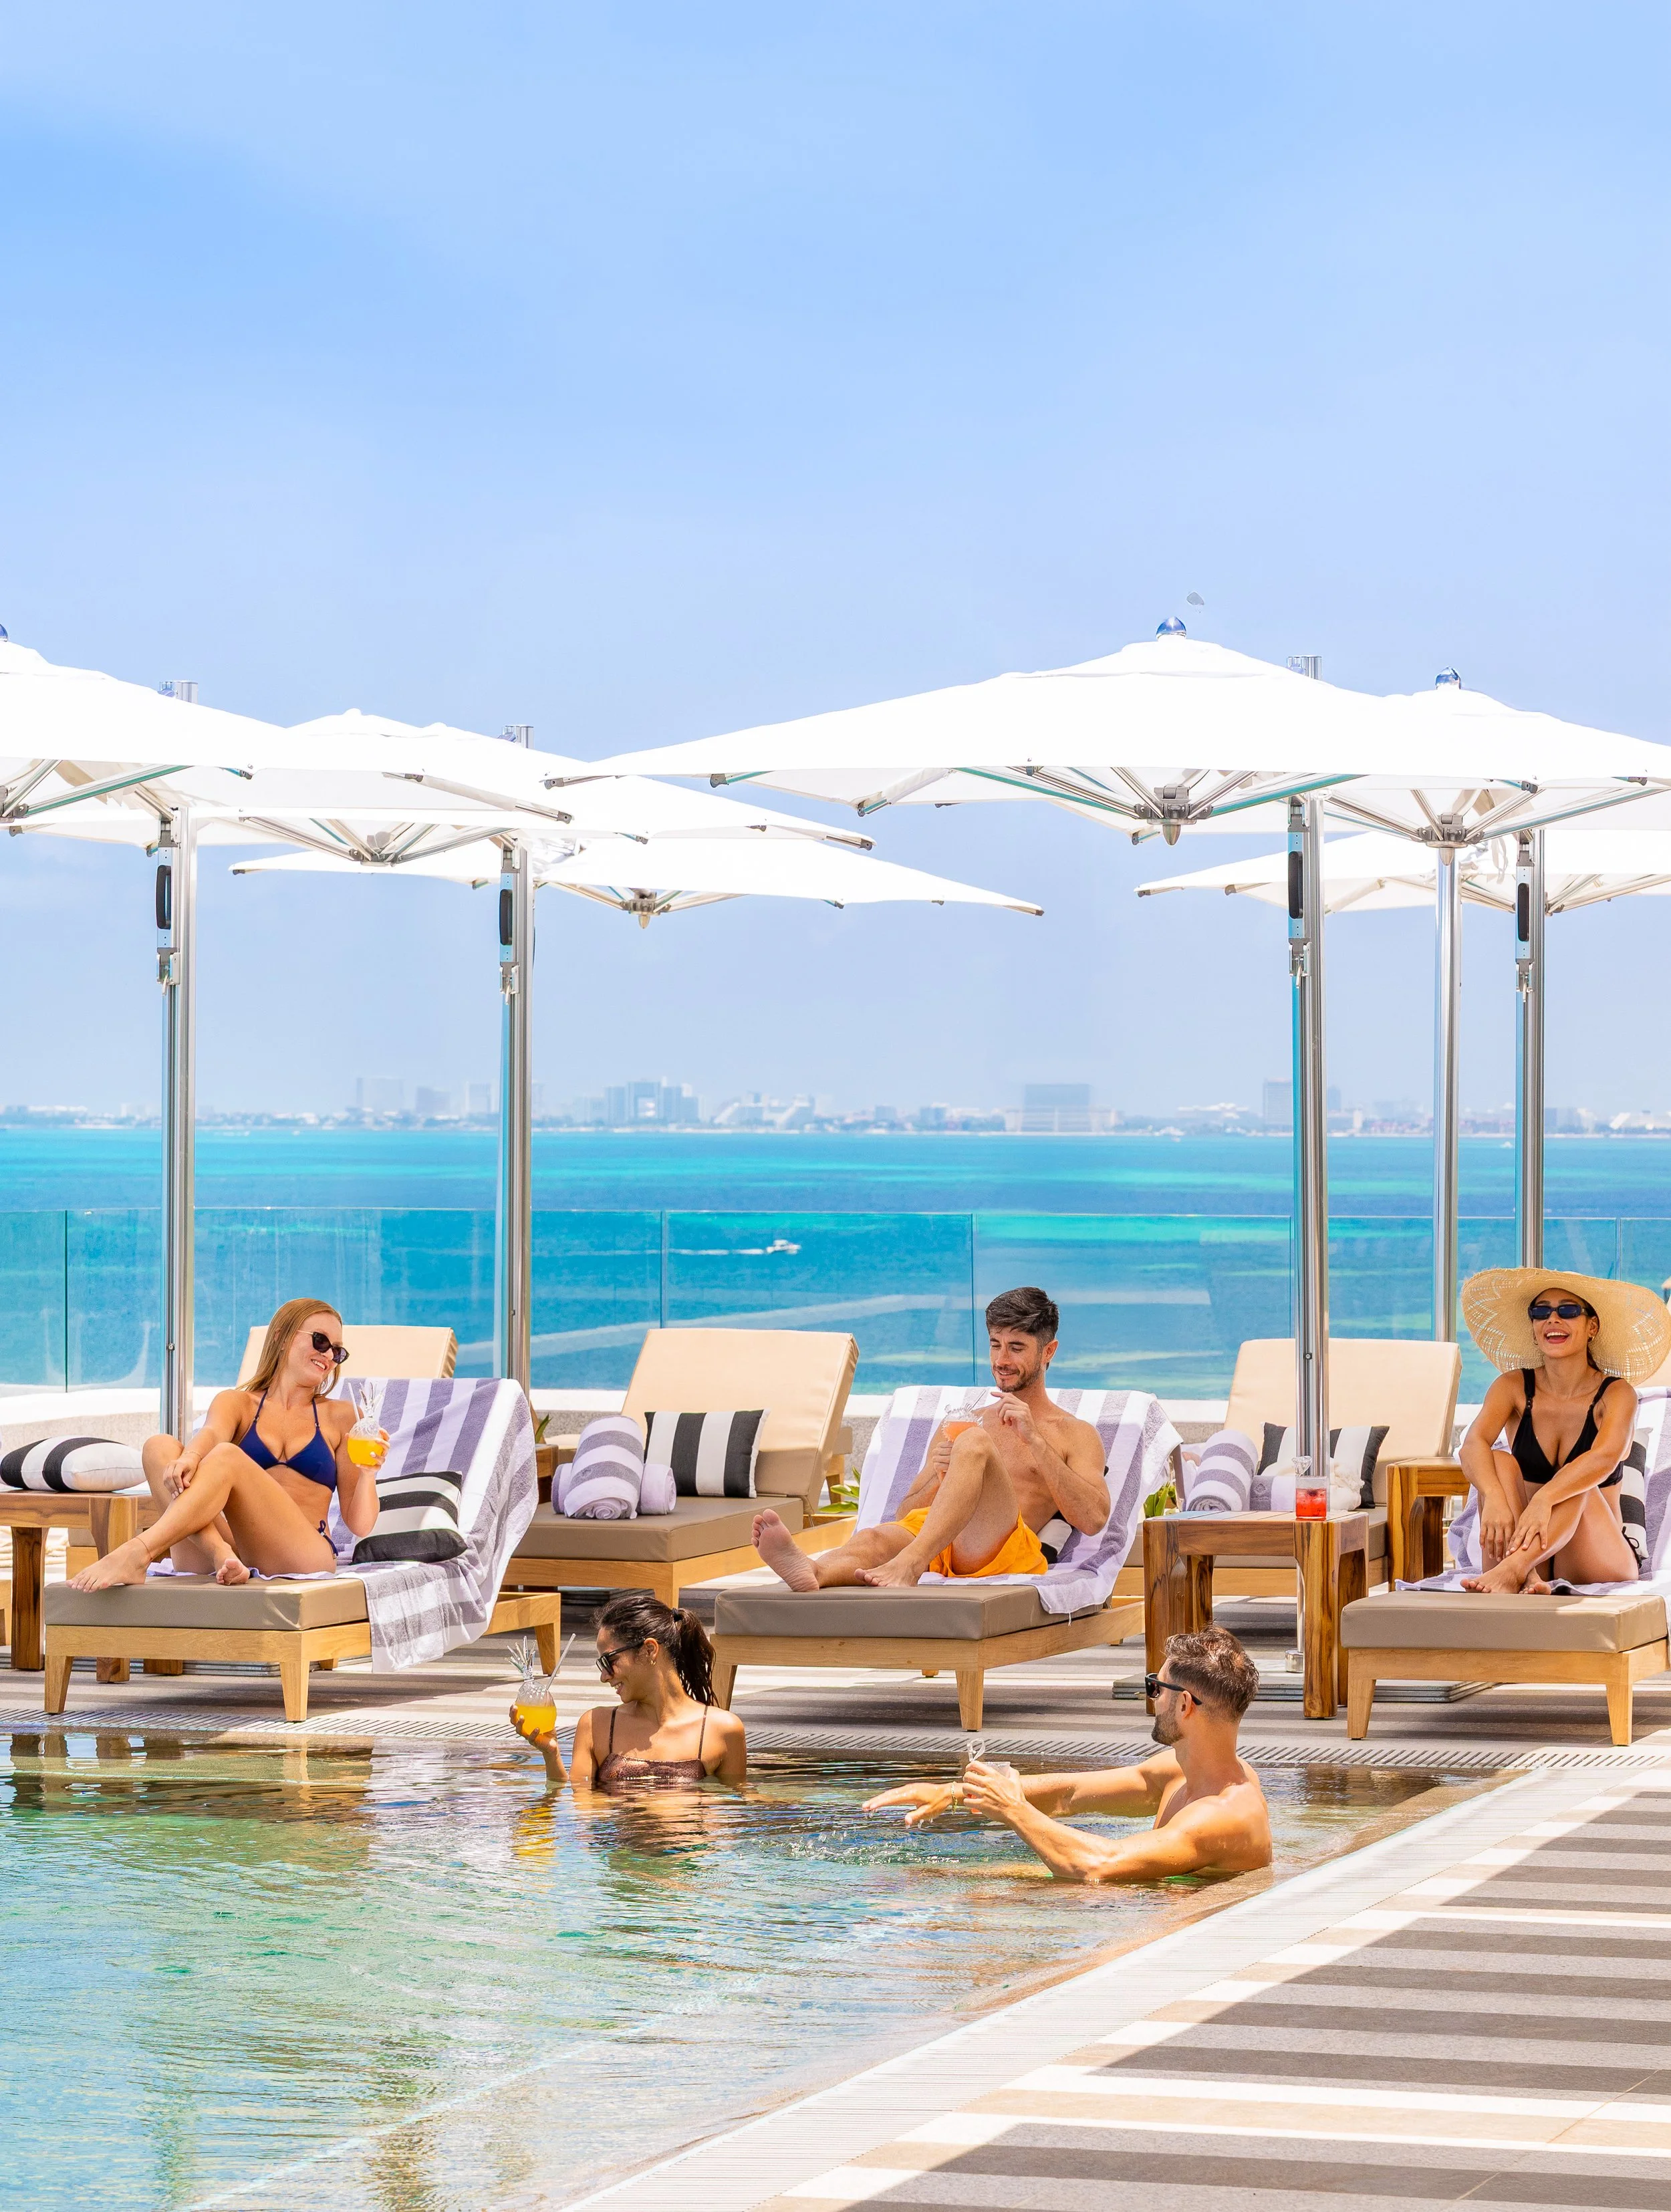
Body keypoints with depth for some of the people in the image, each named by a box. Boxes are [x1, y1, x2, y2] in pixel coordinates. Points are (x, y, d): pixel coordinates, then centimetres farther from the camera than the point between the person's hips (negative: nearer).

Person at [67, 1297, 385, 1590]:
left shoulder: (338, 1417, 21)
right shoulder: (236, 1403, 22)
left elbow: (359, 1525, 16)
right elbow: (212, 1433, -4)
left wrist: (367, 1473, -5)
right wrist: (191, 1457, -28)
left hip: (303, 1557, -2)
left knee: (227, 1457, -26)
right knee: (161, 1448, -18)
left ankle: (136, 1554, -47)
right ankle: (219, 1553, -44)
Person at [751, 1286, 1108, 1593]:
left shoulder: (1075, 1435, 21)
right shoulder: (958, 1425, 35)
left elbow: (1093, 1519, 1)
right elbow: (905, 1516, 25)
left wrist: (1034, 1440, -6)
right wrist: (939, 1478, 2)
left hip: (1010, 1551, -4)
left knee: (974, 1442, -30)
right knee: (876, 1538, -32)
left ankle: (908, 1564, -51)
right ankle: (810, 1574, -67)